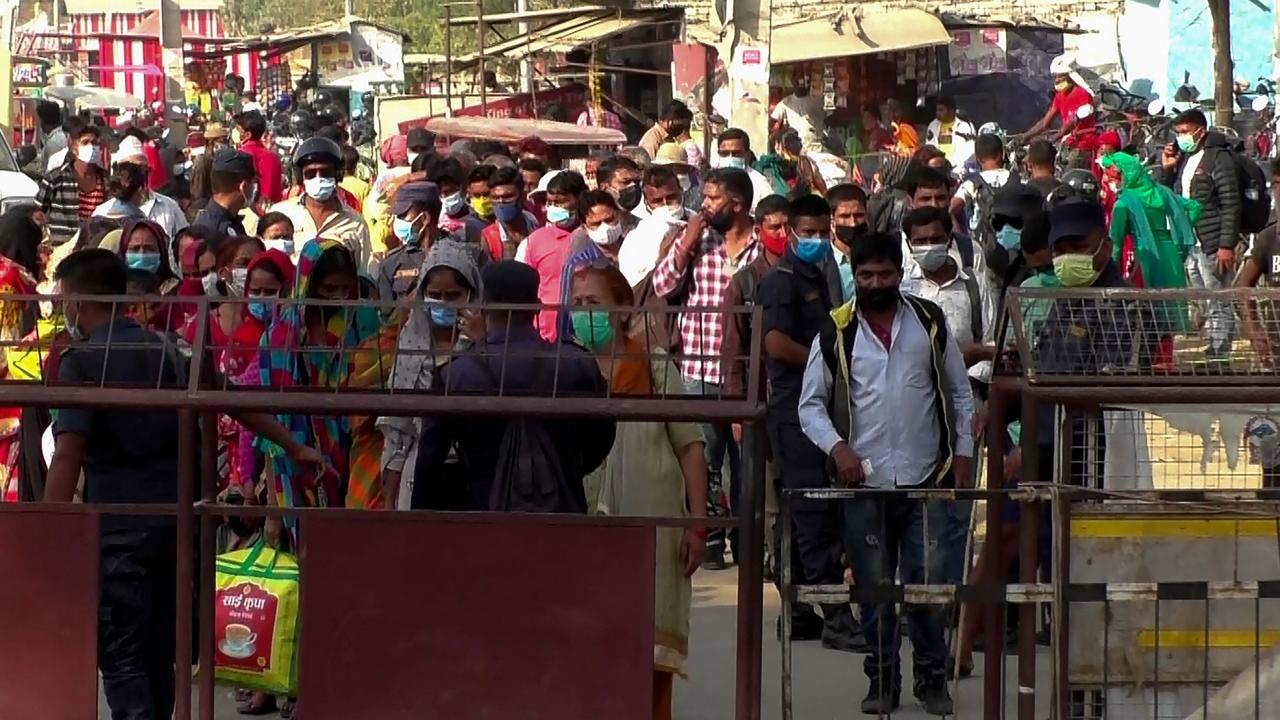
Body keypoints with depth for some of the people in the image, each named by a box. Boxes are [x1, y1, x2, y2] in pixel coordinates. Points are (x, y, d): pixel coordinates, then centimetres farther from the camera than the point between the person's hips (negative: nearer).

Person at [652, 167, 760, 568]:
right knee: (704, 460, 2)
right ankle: (708, 540, 9)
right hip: (699, 372, 1)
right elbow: (663, 286, -1)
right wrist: (688, 242, -10)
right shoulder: (696, 240, 5)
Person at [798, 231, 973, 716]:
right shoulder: (835, 333, 3)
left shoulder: (930, 322, 6)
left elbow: (960, 393, 12)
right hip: (865, 482, 0)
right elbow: (810, 405, 6)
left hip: (925, 480, 0)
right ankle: (882, 680, 15)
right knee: (874, 587, 5)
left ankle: (932, 677, 12)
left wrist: (963, 452, 4)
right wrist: (837, 447, -10)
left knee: (926, 583, -2)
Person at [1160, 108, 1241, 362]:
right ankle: (1213, 348, 16)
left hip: (1212, 245, -8)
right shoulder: (1183, 159, 16)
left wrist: (1227, 245, -18)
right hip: (1188, 244, 8)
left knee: (1218, 304, -5)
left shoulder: (1218, 158, -8)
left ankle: (1221, 355, -4)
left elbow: (1231, 205, -13)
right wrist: (1167, 170, 8)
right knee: (1205, 305, 11)